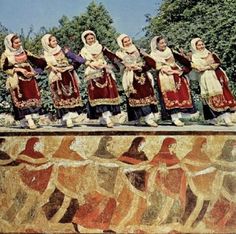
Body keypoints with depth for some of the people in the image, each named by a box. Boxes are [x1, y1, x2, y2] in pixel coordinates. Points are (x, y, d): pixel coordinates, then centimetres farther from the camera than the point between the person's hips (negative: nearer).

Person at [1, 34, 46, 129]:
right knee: (22, 100, -7)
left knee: (33, 97, -2)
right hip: (17, 81, -4)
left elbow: (35, 59, 8)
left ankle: (31, 119, 6)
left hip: (29, 78, 4)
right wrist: (18, 69, -16)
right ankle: (29, 121, -7)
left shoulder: (24, 52, 8)